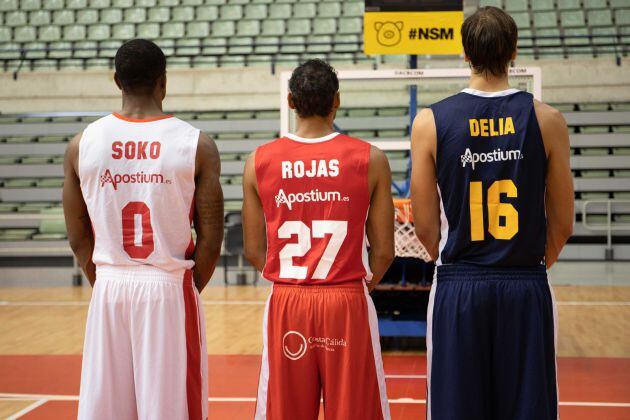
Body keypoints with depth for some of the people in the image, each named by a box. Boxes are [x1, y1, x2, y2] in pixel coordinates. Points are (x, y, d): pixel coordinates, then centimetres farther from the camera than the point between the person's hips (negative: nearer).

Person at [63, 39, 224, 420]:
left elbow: (78, 237, 5)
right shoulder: (196, 144, -6)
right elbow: (211, 239, -5)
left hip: (109, 290, 3)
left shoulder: (83, 144, -1)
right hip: (169, 289, -2)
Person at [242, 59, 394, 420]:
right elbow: (384, 252, -3)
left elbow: (254, 250, 4)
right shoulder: (370, 159, -5)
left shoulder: (260, 161, 0)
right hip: (347, 305, -1)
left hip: (286, 305, 2)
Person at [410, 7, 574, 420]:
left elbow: (426, 226, 0)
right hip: (528, 291, 0)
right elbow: (562, 223, 2)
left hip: (458, 291, 0)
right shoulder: (547, 120, -3)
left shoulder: (430, 121, -4)